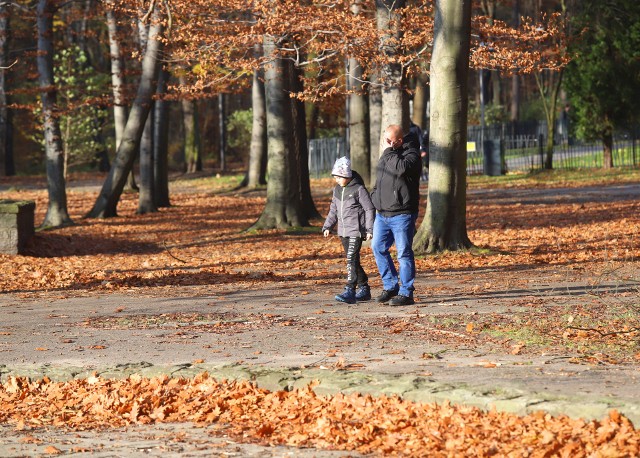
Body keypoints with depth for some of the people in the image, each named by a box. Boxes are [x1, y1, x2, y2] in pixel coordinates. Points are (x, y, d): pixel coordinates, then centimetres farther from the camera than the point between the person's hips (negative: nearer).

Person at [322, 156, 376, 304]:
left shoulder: (358, 189, -10)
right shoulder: (337, 190, 12)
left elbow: (369, 209, -9)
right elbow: (333, 209, 22)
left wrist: (370, 229, -13)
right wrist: (327, 226, 14)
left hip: (356, 231, -8)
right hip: (343, 231, 8)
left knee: (351, 260, -16)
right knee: (353, 261, 11)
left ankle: (350, 291, -20)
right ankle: (364, 289, 21)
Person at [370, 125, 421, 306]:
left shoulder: (411, 155, -10)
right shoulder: (386, 155, 15)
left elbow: (401, 168, -32)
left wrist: (389, 152, -19)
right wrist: (375, 200, 16)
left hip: (402, 215, -8)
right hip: (382, 214, 8)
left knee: (404, 253, -3)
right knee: (378, 248, 7)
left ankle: (406, 293, 2)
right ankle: (390, 286, 18)